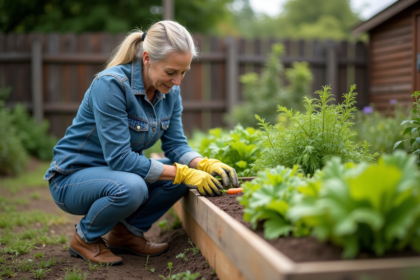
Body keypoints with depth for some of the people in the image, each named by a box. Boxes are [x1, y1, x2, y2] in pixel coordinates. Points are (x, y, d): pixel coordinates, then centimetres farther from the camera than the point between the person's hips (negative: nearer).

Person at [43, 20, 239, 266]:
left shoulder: (170, 92, -5)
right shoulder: (111, 84, -27)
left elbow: (176, 145, -3)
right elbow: (119, 158, -30)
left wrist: (207, 165, -23)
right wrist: (183, 173, -32)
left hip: (119, 171, 7)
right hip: (73, 176, -7)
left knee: (185, 172, -14)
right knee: (130, 188, -37)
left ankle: (126, 233, 5)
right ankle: (85, 238, -4)